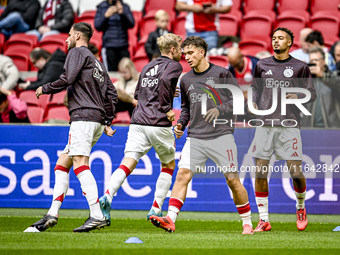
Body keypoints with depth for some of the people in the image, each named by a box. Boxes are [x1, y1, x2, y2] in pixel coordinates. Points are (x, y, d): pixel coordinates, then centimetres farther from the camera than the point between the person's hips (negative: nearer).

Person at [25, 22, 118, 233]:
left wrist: (44, 89, 2)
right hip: (97, 121, 10)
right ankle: (53, 214, 5)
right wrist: (107, 122, 24)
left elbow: (67, 79, -13)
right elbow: (112, 94, 25)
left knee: (80, 164, -18)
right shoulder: (98, 63, 28)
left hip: (84, 116, -10)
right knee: (62, 164, 11)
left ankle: (97, 216, -28)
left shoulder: (78, 52, 2)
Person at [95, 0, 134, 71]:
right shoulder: (101, 7, 8)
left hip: (123, 47, 1)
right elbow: (97, 26, 1)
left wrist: (122, 13, -14)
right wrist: (106, 16, -13)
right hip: (109, 46, -1)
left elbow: (131, 24, -1)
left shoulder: (125, 7, 9)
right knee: (111, 71, -9)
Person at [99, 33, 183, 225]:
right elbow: (165, 80, -19)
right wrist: (167, 109, -13)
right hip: (159, 124, -5)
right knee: (169, 166, 16)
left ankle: (107, 197, -30)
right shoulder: (174, 66, 1)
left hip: (138, 122, 5)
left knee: (127, 164, -6)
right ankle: (156, 210, 12)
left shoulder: (148, 66, 22)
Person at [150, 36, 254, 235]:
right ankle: (170, 219, -19)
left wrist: (219, 109, -16)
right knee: (183, 174, -13)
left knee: (233, 180, -2)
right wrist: (181, 124, 9)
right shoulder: (186, 80, 14)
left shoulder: (221, 74, -1)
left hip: (221, 135, -4)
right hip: (195, 138, 4)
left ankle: (247, 223, 11)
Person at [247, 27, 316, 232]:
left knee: (296, 172, -6)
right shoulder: (262, 65, 11)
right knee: (260, 173, -4)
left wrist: (298, 97, -12)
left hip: (289, 125, -2)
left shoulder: (300, 67, 4)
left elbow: (312, 94, 8)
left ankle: (301, 207, 24)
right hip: (265, 124, 2)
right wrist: (253, 103, 5)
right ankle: (264, 220, 4)